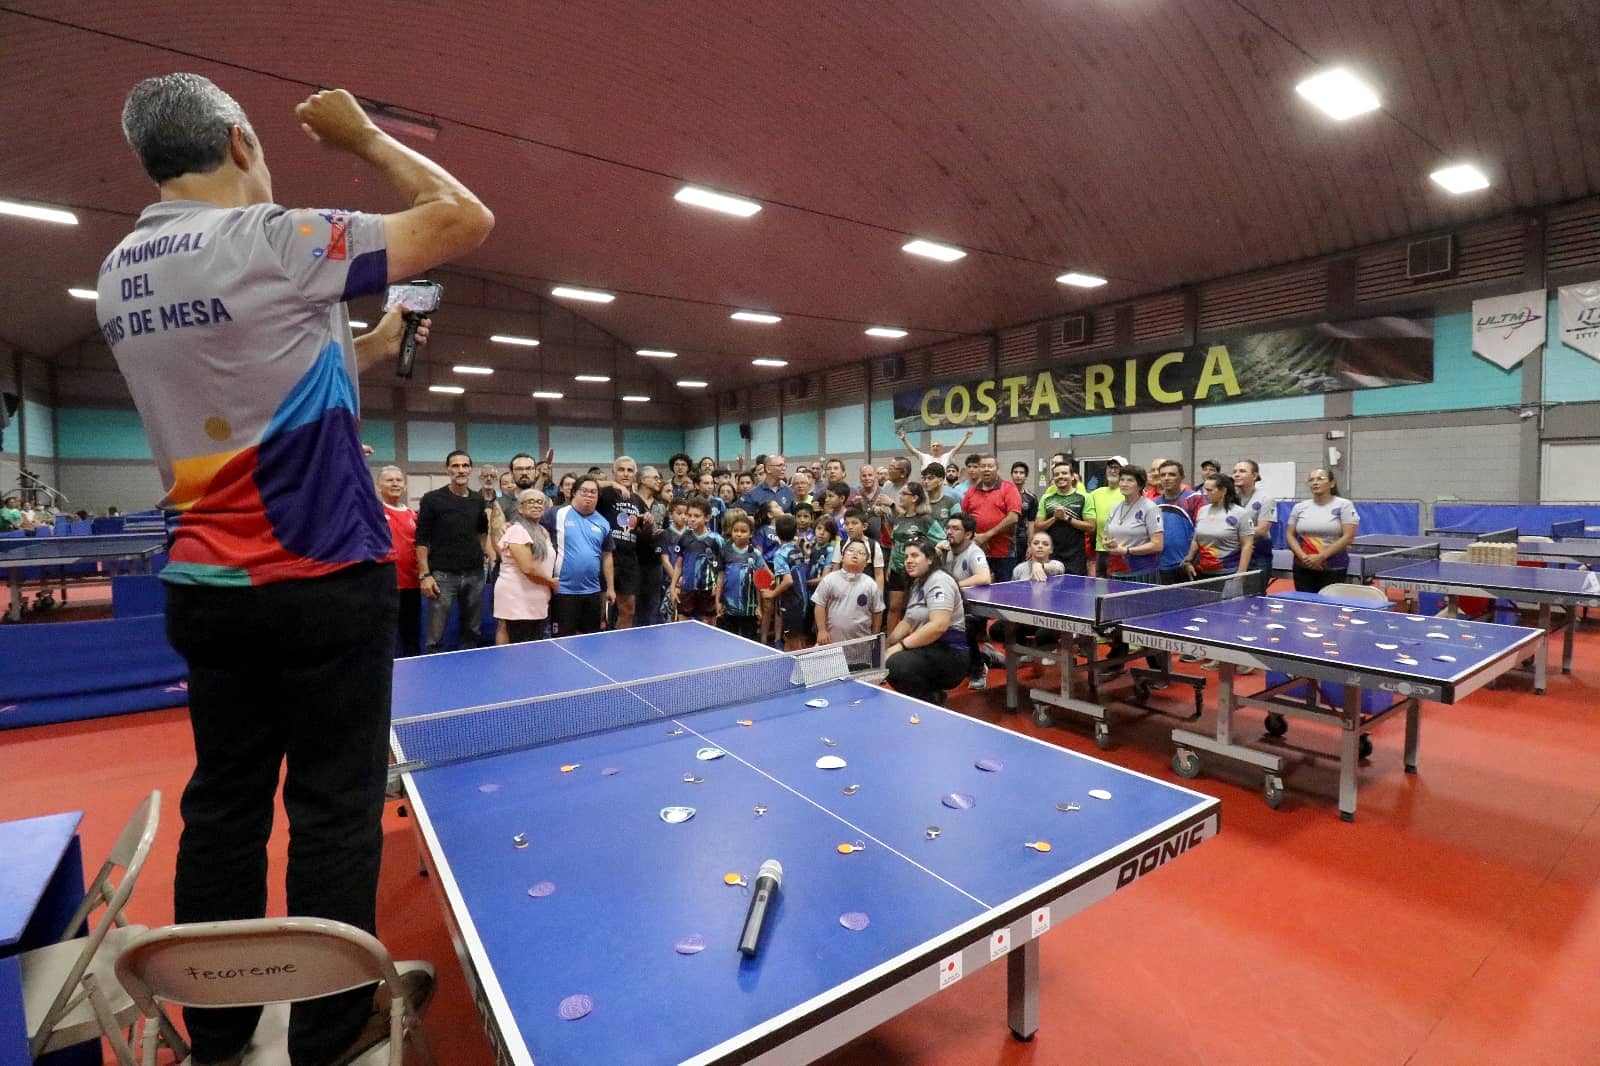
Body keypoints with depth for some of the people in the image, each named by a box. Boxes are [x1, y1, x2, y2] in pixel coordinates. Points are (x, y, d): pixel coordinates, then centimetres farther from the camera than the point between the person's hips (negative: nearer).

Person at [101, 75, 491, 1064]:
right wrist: (366, 136, 8)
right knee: (333, 808, 5)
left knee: (223, 803, 16)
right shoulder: (269, 238, -12)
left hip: (205, 583, 7)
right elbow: (467, 219, -7)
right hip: (325, 581, -7)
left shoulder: (120, 274, 11)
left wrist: (370, 349, 24)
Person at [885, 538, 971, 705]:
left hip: (949, 654, -10)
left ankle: (932, 704, -6)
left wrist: (901, 646, -24)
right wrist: (887, 645, 3)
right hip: (929, 649, 10)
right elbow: (907, 622, 17)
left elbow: (939, 626, -27)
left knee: (896, 664, -30)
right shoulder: (917, 584, 17)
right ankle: (932, 694, 10)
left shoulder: (939, 581, -15)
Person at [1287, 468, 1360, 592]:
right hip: (1303, 568, 3)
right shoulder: (1299, 507, 8)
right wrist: (1303, 556, -10)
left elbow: (1348, 537, -8)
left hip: (1334, 569, -3)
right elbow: (1290, 535, 7)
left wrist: (1321, 557, -16)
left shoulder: (1344, 505, -1)